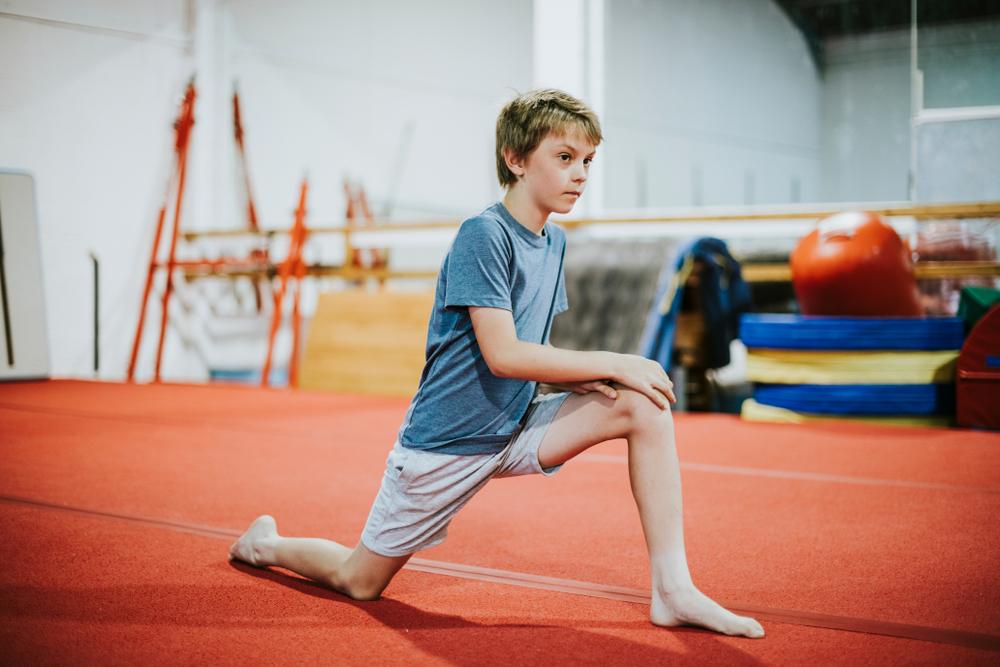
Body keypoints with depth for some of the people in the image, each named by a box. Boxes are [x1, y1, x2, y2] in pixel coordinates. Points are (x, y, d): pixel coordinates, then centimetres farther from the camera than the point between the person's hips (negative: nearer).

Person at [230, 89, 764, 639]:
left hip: (516, 428, 7)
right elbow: (503, 355, -26)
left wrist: (582, 377, -9)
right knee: (360, 583, 4)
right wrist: (612, 364, -22)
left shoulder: (554, 242, 6)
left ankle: (672, 589, -14)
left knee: (644, 405, -13)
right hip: (446, 443, -6)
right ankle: (265, 544, 37)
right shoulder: (483, 235, -19)